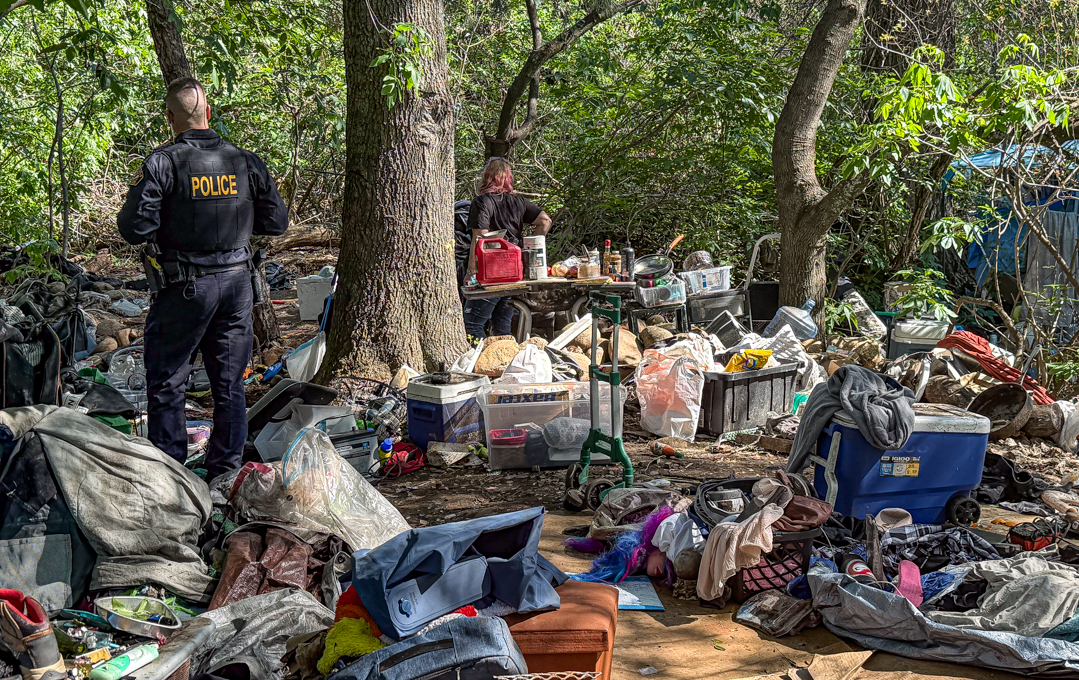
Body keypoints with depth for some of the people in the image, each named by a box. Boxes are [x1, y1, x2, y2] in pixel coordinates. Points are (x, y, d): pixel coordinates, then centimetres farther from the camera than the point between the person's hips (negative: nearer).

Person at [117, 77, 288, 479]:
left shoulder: (162, 163, -12)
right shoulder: (246, 162, 0)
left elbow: (135, 230, -14)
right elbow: (277, 223, 7)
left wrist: (136, 195, 6)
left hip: (186, 288, -4)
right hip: (237, 281, 4)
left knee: (167, 384, 9)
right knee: (230, 383, 13)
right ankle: (226, 470, 20)